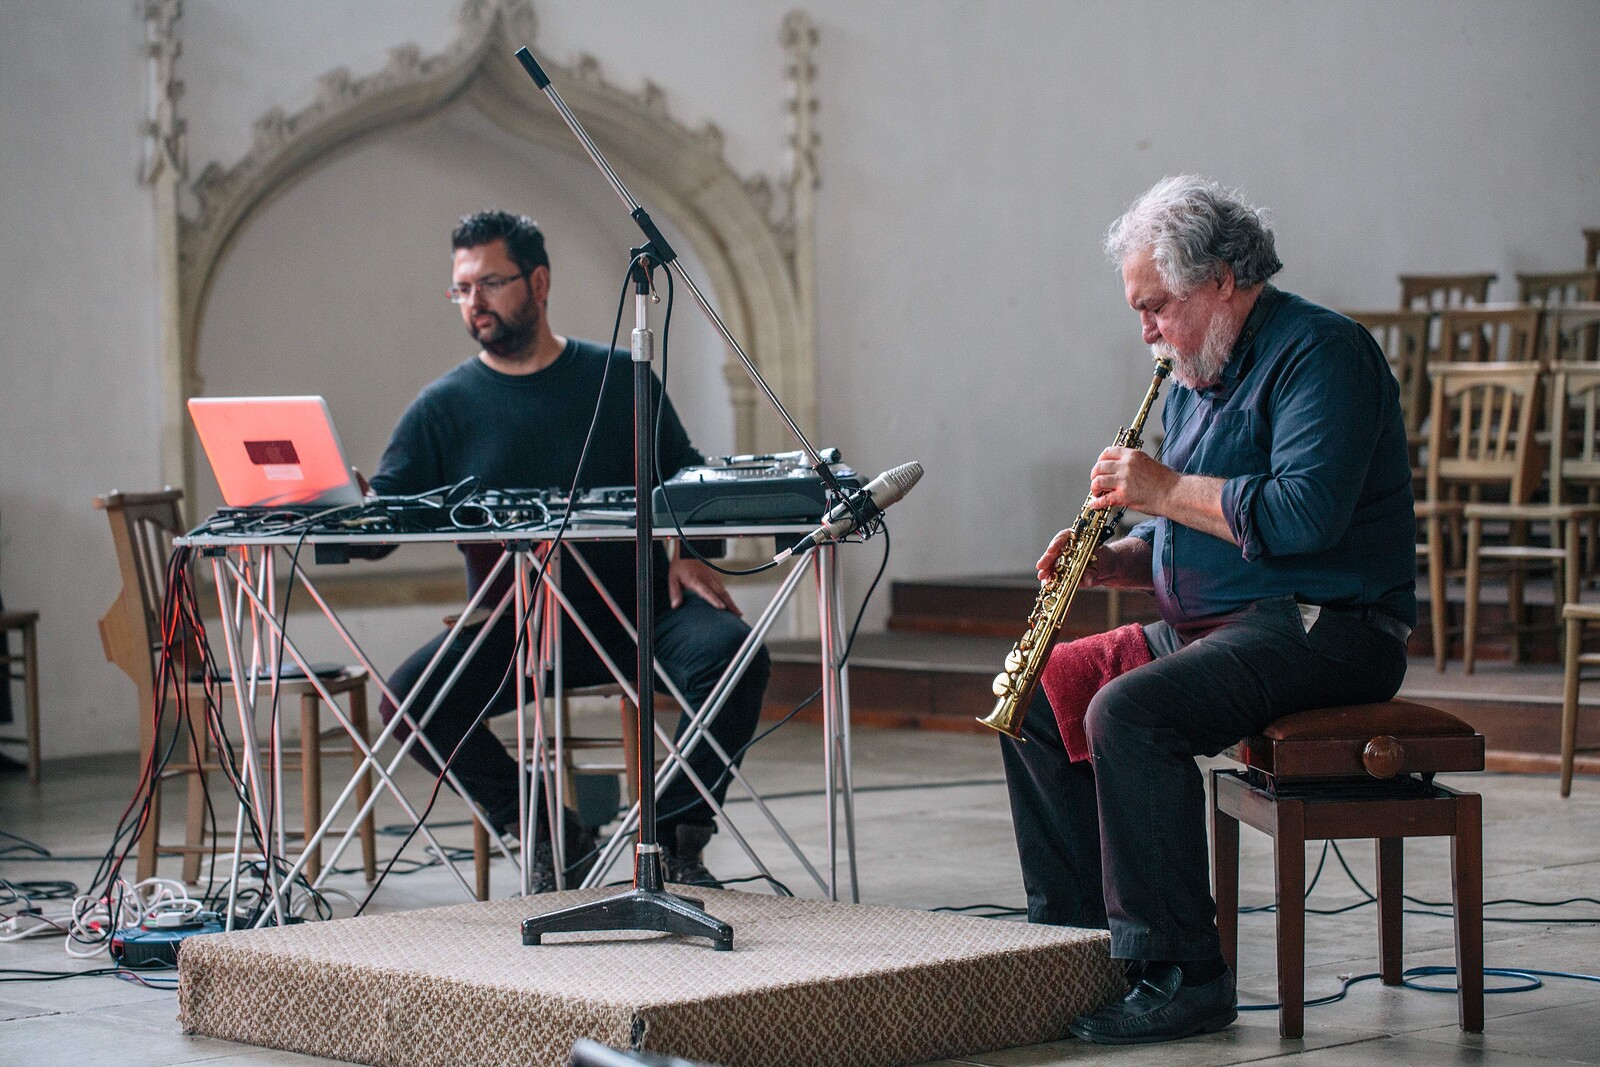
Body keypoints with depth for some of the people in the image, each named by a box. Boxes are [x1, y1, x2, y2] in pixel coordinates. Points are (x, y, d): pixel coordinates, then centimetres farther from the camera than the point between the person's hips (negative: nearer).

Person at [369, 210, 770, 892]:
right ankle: (547, 837, -6)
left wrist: (688, 555, -8)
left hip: (634, 605, 0)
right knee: (408, 696, -25)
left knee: (731, 653, -29)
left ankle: (676, 838, -10)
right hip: (510, 624, 1)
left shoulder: (619, 379, 8)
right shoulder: (444, 407, 7)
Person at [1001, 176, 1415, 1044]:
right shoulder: (1194, 380, 18)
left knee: (1129, 712, -29)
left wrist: (1166, 490, -17)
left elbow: (1304, 514, -26)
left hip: (1322, 629, -10)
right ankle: (1076, 937, 8)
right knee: (1035, 692, 5)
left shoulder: (1321, 352, -12)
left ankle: (1181, 976, -24)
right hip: (1206, 625, 10)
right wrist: (1112, 560, 2)